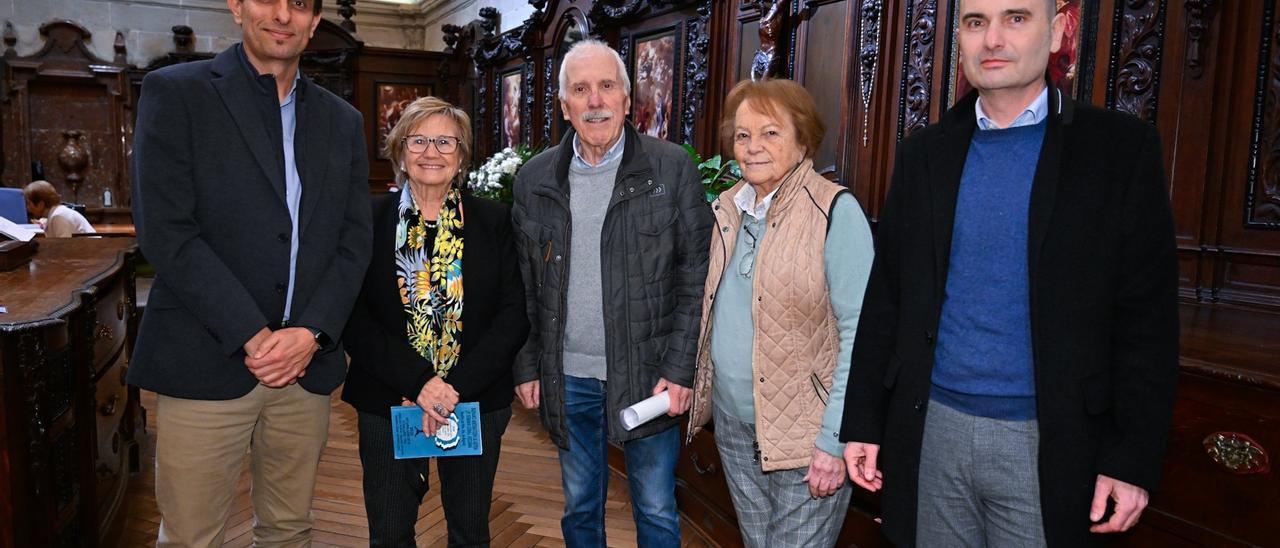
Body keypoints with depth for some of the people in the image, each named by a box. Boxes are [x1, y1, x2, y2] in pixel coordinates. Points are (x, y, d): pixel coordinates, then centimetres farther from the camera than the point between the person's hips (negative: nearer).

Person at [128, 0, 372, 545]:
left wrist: (311, 332, -8)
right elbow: (165, 230, -9)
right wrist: (253, 335, -14)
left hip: (308, 365, 4)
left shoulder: (342, 120, 12)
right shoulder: (175, 92, -1)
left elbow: (354, 240, 7)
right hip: (206, 366, -3)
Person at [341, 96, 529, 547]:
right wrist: (419, 382, -17)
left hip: (477, 403, 1)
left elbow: (515, 312, -5)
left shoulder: (494, 221, 1)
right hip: (386, 403, 0)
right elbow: (353, 318, -7)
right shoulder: (370, 219, -1)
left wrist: (458, 386, -15)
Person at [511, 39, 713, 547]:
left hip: (647, 375, -2)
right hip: (567, 377, 3)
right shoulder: (534, 178, 3)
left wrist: (680, 371, -11)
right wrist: (527, 367, 4)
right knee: (579, 506, 19)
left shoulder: (672, 167, -6)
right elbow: (524, 286, 8)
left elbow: (697, 275, -6)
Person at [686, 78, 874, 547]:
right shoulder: (728, 208, 6)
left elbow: (860, 332, -17)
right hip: (733, 421, 6)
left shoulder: (835, 211, -14)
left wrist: (835, 440, -20)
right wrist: (700, 385, 7)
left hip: (803, 435, -6)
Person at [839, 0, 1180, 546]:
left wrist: (1133, 459, -9)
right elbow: (886, 297, 5)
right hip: (931, 430, 3)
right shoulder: (924, 152, 5)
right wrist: (863, 421, 3)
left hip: (1047, 443, -2)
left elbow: (1145, 318, -5)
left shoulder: (1121, 146, -4)